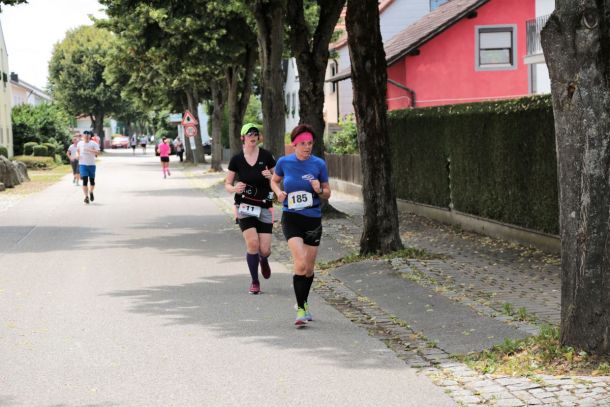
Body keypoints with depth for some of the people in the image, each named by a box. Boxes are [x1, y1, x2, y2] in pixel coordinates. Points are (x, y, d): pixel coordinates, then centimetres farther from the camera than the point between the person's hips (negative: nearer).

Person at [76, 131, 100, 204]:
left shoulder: (93, 144, -3)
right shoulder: (80, 143, 8)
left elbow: (98, 152, -15)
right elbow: (77, 150, 27)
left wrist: (89, 150, -28)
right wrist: (77, 155, 5)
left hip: (91, 164, -1)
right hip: (82, 164, 1)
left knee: (92, 180, 7)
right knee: (85, 180, -12)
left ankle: (91, 192, 35)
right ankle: (86, 196, -12)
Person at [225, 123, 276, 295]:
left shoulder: (266, 156, -2)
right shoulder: (237, 159, -1)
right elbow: (227, 184, 6)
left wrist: (270, 176, -16)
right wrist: (234, 189, -16)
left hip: (264, 206, 1)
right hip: (245, 206, -1)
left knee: (265, 250, -4)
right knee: (253, 243, -18)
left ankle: (263, 260, 36)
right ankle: (255, 282, 1)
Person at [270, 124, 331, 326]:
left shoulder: (319, 164, -3)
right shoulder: (284, 162, -3)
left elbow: (327, 194, 6)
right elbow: (274, 181, 17)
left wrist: (319, 190, -16)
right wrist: (279, 193, -4)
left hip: (313, 219, 2)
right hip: (291, 218, -2)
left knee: (309, 268, 10)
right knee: (300, 263, -19)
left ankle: (304, 304, 34)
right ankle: (300, 309, -12)